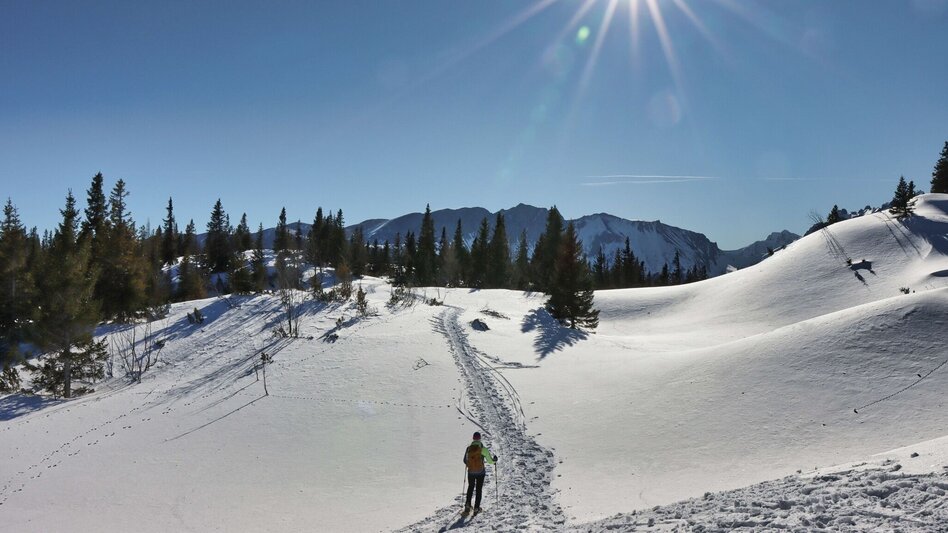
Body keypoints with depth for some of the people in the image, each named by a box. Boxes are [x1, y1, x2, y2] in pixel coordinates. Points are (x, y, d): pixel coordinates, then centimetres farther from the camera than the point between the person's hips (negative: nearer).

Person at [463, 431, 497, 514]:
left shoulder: (468, 448, -6)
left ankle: (468, 504, 12)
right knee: (478, 489, 11)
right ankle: (476, 508, 9)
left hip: (470, 472, 2)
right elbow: (490, 461, -10)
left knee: (470, 487, 22)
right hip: (480, 472, -2)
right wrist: (494, 459, 12)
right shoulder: (483, 449, -14)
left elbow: (465, 461, 4)